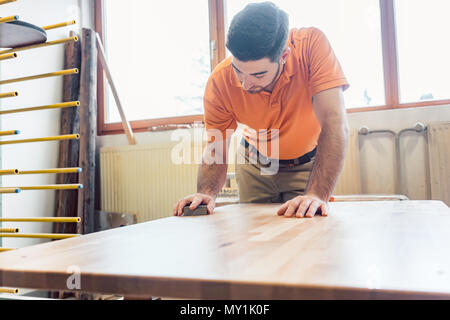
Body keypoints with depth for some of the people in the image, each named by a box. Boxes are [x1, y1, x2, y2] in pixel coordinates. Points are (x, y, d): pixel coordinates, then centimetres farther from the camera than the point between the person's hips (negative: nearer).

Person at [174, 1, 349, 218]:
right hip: (256, 165, 2)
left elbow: (335, 124, -37)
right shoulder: (219, 82, -26)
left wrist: (317, 194, -48)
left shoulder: (311, 45, -31)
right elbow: (215, 149, -17)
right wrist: (206, 193, -37)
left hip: (309, 164, -1)